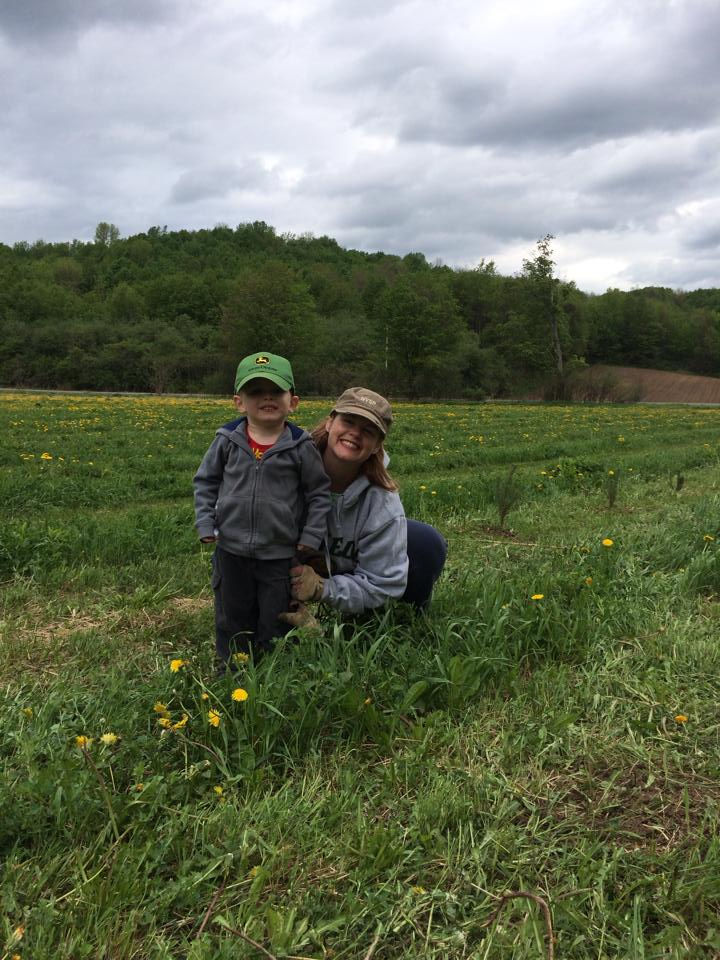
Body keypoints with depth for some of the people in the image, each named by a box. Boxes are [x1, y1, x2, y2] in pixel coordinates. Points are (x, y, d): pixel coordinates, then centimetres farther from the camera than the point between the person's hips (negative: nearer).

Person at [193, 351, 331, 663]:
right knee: (231, 620, 18)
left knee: (276, 625, 12)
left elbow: (319, 492, -2)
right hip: (232, 550, 2)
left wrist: (311, 536, -6)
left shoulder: (301, 446, -10)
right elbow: (205, 481, 7)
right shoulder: (227, 440, -5)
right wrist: (205, 524, 0)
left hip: (281, 554, -2)